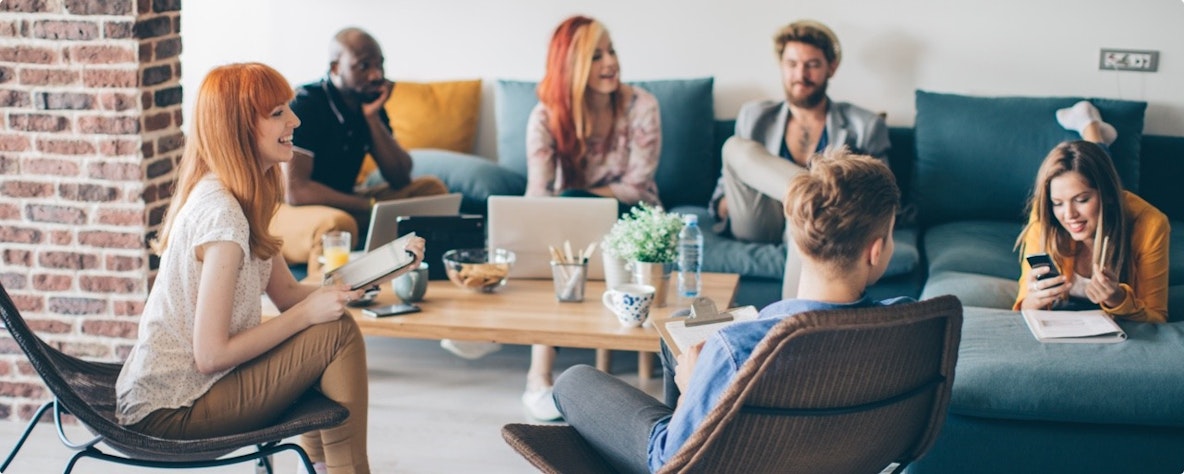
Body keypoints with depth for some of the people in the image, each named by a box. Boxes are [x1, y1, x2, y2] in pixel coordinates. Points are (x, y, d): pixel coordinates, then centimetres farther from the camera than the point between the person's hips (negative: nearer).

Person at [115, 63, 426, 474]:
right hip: (171, 413, -10)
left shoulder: (242, 196, 6)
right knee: (338, 334, -12)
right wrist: (308, 312, -17)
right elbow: (211, 355, -23)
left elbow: (288, 294, 8)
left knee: (326, 318, 17)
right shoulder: (222, 213, -23)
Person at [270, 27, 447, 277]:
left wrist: (373, 117, -14)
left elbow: (400, 179, -2)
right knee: (337, 224, -40)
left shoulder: (370, 103, 2)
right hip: (286, 212, -7)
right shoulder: (306, 104, -19)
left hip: (340, 206, 8)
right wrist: (372, 207, -29)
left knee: (431, 188, -3)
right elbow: (295, 190, -28)